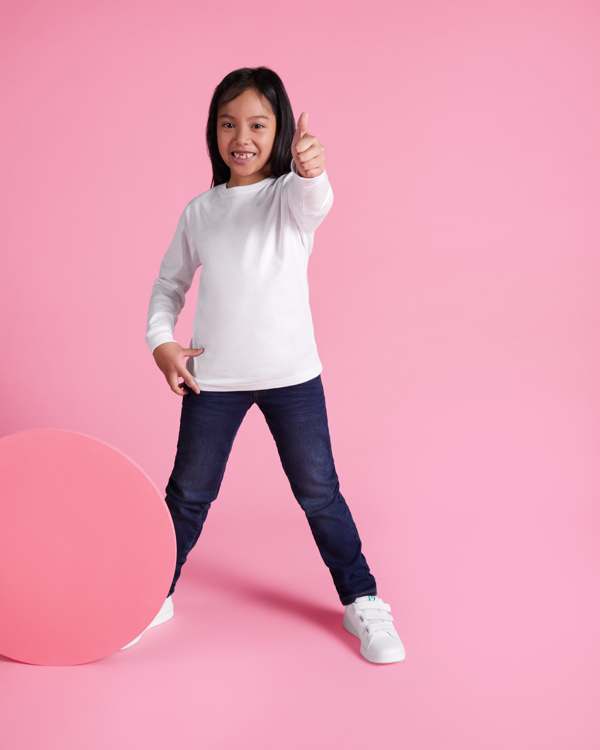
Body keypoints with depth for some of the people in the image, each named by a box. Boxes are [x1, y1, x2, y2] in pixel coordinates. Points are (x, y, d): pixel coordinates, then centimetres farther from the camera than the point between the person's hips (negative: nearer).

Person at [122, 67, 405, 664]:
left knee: (319, 493, 5)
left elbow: (314, 202, -29)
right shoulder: (199, 211, 6)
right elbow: (169, 283, 15)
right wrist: (160, 342, -1)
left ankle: (362, 602, 23)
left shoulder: (291, 194, -4)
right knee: (188, 493, 12)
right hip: (212, 376, 2)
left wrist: (310, 170, -52)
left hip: (291, 373, -2)